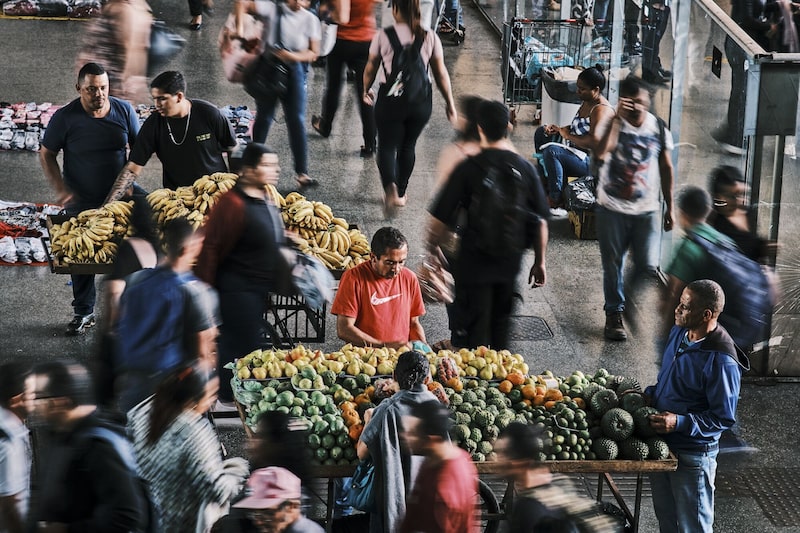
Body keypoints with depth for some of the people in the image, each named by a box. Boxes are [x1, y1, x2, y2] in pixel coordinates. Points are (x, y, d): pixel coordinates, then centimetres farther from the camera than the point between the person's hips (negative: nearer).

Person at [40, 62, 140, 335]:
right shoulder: (65, 117, -12)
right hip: (81, 202, -1)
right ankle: (83, 312, 20)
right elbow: (46, 155, -2)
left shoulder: (124, 110, -5)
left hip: (119, 197, 1)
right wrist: (61, 190, -12)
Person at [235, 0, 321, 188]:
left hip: (294, 70, 0)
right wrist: (239, 29, -19)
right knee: (264, 117, 11)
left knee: (297, 121, -5)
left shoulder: (310, 19, -3)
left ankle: (301, 172, -5)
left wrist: (293, 56, -20)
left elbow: (313, 53, -3)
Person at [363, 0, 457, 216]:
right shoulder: (430, 38, -4)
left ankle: (390, 189, -18)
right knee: (408, 146, 20)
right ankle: (400, 194, 31)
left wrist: (366, 90, 22)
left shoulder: (383, 36, -9)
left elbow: (370, 69, 3)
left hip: (391, 99, -2)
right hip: (421, 101, 2)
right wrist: (450, 103, 10)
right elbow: (441, 73, -1)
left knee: (387, 146, 8)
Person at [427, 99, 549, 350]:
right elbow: (540, 221, 1)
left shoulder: (468, 168, -13)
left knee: (470, 331, 4)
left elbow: (440, 218, -11)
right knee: (501, 324, 20)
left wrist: (432, 248, 5)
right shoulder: (525, 168, -2)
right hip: (510, 261, 4)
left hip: (474, 261, -4)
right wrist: (540, 261, 11)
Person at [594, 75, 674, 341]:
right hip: (612, 209, -2)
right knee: (613, 265, 6)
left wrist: (670, 206, 10)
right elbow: (601, 152, -29)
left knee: (648, 265, -4)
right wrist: (617, 118, -30)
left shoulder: (659, 128, 2)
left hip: (646, 210, 2)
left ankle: (630, 297, 25)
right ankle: (614, 314, 21)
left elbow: (666, 168, 10)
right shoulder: (613, 124, -7)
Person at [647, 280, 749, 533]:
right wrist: (649, 395, -3)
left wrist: (680, 422, -30)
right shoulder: (679, 333, -2)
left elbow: (724, 417, -21)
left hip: (692, 456, -8)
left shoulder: (721, 362, -28)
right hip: (662, 444, 8)